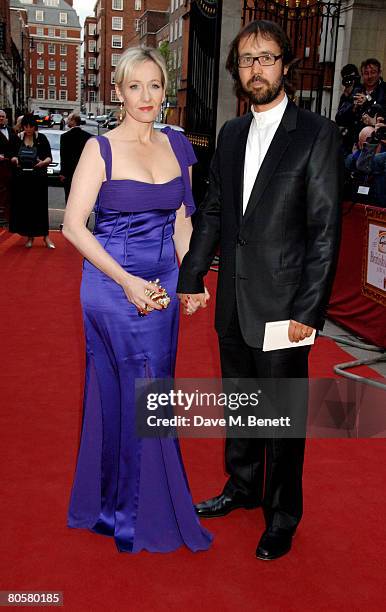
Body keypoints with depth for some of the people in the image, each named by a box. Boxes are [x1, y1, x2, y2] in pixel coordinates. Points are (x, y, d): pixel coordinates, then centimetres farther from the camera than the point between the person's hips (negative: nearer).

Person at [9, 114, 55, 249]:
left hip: (39, 178, -2)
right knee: (24, 207, 3)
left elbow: (49, 157, -3)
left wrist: (44, 162, -24)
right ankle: (30, 236, 15)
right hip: (22, 178, 2)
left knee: (40, 206, -2)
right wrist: (15, 159, -13)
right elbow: (13, 155, 9)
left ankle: (45, 235, 7)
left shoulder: (41, 138, -2)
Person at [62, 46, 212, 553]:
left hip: (163, 283, 5)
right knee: (139, 395, 1)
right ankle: (137, 512, 23)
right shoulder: (101, 148, -7)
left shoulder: (178, 145, 8)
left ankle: (114, 497, 35)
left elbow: (182, 220, 13)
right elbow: (73, 225, -11)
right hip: (113, 284, -5)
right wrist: (127, 281, -16)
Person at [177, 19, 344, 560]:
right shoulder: (231, 134, 10)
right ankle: (243, 487, 42)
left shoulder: (317, 134, -8)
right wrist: (192, 277, 7)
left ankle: (283, 516, 29)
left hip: (282, 306, -5)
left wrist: (308, 310, -15)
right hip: (233, 303, 6)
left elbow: (325, 230, -12)